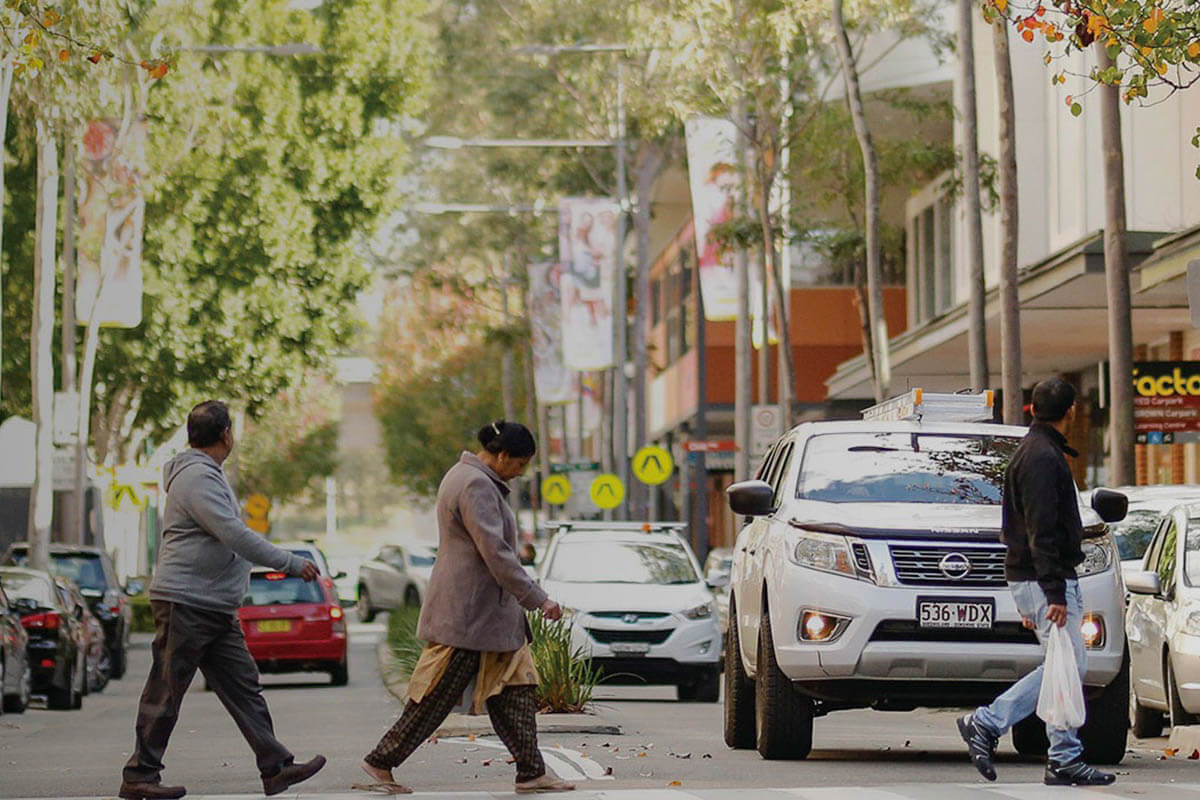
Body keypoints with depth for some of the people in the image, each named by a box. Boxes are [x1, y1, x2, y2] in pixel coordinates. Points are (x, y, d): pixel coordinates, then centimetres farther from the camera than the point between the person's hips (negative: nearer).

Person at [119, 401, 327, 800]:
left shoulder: (209, 475, 18)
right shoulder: (196, 477, -16)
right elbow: (235, 535, -22)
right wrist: (291, 563, -17)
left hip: (215, 607, 10)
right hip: (184, 602, -10)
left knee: (243, 687, 6)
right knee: (166, 692, -3)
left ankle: (276, 768, 6)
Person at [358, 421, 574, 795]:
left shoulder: (466, 476, 16)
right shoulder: (476, 486, -19)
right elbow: (496, 553, -24)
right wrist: (538, 599, -20)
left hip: (487, 610, 11)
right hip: (467, 613, -11)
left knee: (516, 692, 7)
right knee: (436, 697, -4)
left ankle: (531, 773, 8)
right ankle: (380, 764, 5)